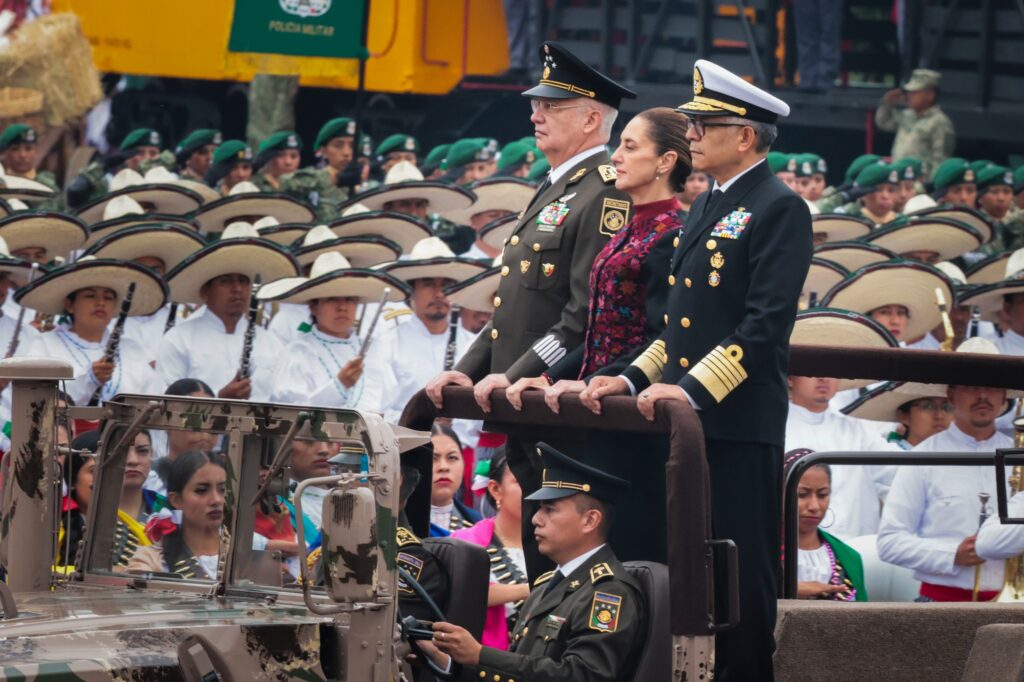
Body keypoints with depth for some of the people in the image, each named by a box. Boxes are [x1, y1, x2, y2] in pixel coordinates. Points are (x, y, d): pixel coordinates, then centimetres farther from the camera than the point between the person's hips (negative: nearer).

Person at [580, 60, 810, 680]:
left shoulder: (780, 210, -9)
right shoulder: (707, 209, 19)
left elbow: (766, 325, -17)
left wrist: (694, 389, -23)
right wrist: (633, 380, 9)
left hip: (739, 424, -9)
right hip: (688, 421, 9)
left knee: (743, 574, -4)